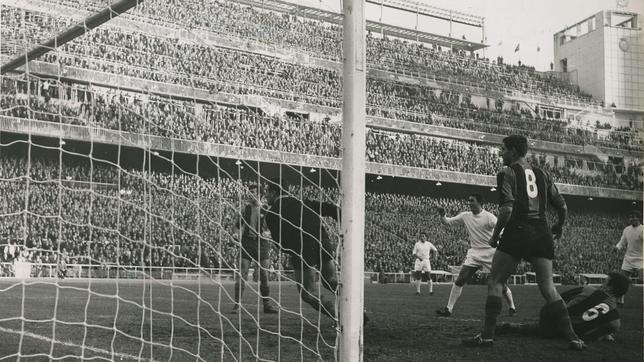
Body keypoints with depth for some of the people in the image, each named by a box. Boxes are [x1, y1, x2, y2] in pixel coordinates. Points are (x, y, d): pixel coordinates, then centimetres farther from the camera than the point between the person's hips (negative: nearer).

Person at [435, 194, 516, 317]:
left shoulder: (489, 217, -10)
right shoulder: (465, 216, 4)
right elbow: (447, 222, 7)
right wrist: (442, 215, -15)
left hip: (490, 253, -3)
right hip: (474, 253, 3)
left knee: (501, 283, 1)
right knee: (459, 281, -8)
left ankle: (512, 307, 22)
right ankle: (448, 308, -6)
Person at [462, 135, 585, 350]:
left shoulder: (507, 173, -2)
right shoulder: (542, 174, 15)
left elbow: (507, 209, -14)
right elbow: (562, 207, 17)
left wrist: (495, 235, -3)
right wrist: (559, 227, 35)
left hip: (517, 234, -5)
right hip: (542, 236, 5)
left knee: (495, 282, 3)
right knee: (548, 288, 7)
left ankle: (487, 335, -3)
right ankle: (572, 338, 1)